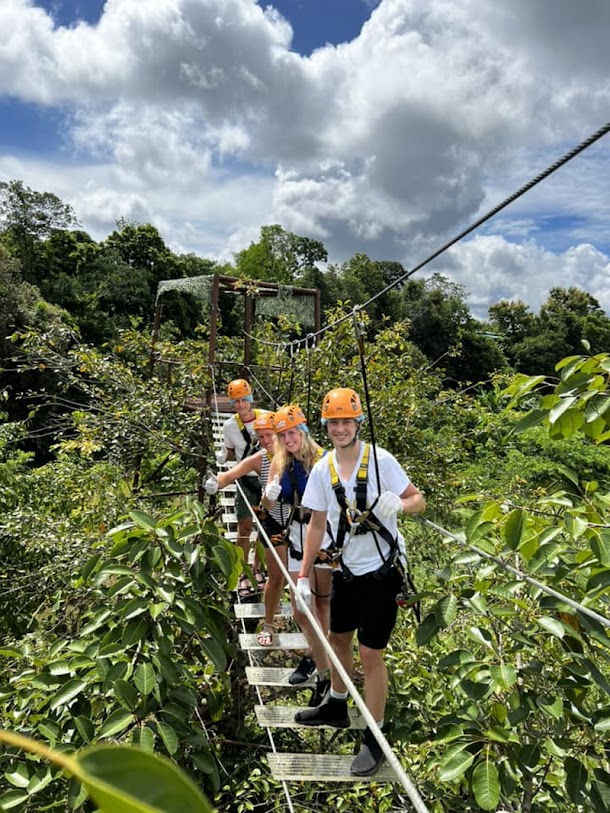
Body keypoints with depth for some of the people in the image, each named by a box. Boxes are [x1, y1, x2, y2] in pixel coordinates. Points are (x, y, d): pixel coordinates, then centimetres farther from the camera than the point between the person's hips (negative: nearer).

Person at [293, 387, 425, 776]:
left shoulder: (381, 459, -16)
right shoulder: (322, 469, -1)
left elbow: (419, 501, -11)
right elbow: (317, 524, 5)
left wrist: (398, 504, -34)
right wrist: (304, 575, 5)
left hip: (383, 569, -6)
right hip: (347, 569, 6)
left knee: (371, 653, -3)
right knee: (339, 637, 21)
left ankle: (375, 739, 16)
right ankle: (337, 706, 46)